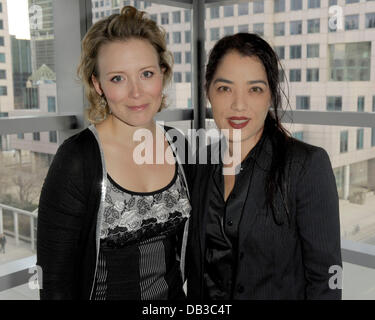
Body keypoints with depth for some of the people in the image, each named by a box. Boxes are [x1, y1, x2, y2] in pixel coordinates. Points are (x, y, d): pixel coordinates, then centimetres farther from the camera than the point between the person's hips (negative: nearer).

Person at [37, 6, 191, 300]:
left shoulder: (179, 146, -6)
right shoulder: (77, 160, -21)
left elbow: (187, 241, 6)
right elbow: (55, 279, -18)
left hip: (176, 296, 5)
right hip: (103, 293, -4)